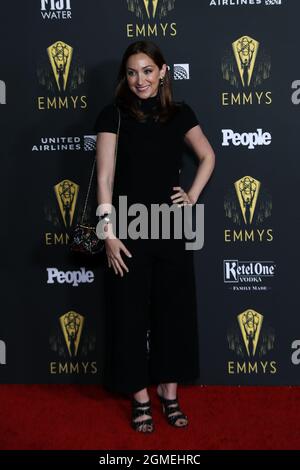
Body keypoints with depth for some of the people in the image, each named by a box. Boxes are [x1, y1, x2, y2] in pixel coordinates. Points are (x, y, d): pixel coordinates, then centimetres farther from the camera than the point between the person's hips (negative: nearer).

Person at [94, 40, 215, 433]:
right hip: (129, 227, -3)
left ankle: (170, 393, 26)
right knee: (131, 312, 5)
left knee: (174, 309, 9)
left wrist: (193, 197, 5)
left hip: (171, 227, 3)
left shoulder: (180, 114, 6)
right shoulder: (114, 114, -3)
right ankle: (140, 398, 21)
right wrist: (109, 234, -13)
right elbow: (105, 177, -8)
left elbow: (208, 156, 19)